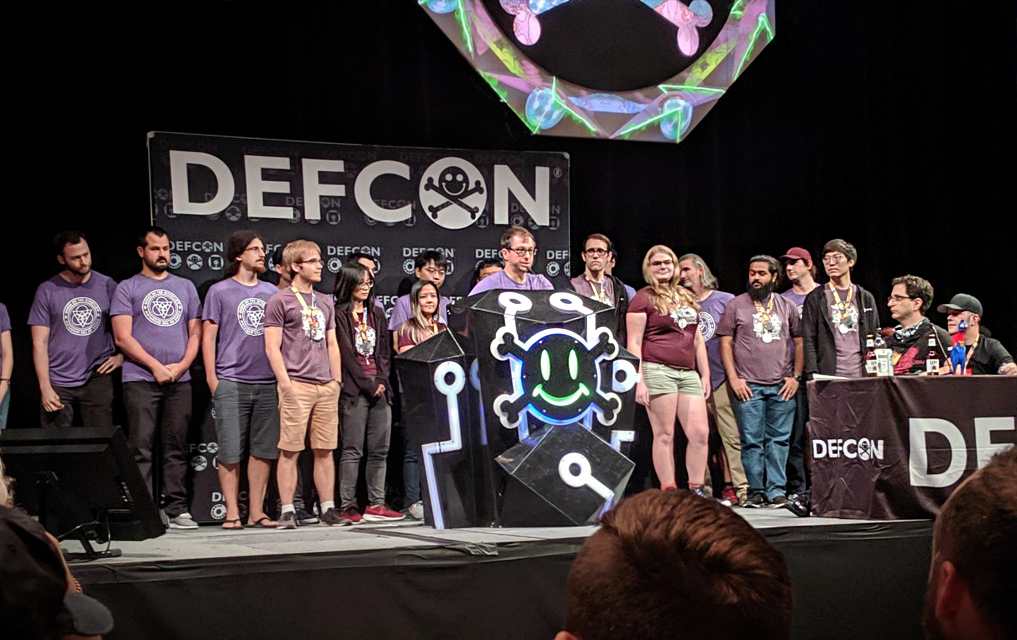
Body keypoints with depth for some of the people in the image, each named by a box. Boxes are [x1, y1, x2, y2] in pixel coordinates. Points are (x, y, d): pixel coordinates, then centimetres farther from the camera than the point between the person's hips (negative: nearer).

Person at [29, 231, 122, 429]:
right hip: (58, 384, -1)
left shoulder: (107, 285, 6)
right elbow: (40, 343, 0)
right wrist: (45, 387, -7)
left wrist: (121, 356, 2)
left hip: (98, 379, 1)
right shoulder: (47, 291, 2)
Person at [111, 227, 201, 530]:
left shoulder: (186, 287, 17)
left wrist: (182, 365, -3)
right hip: (140, 380, -3)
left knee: (176, 448, 3)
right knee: (141, 449, -6)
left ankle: (177, 510, 5)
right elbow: (123, 337, -2)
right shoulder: (127, 288, 6)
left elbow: (195, 333, 14)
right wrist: (156, 366, -10)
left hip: (180, 380, 3)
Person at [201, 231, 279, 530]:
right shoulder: (219, 291, 4)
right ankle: (232, 512, 5)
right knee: (230, 451, -3)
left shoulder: (271, 292, 15)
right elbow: (208, 337, 2)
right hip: (231, 383, -4)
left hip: (268, 383, 4)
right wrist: (212, 379, -6)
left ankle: (256, 511, 12)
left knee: (264, 449, 5)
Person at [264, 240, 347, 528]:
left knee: (325, 450, 6)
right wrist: (286, 385, -12)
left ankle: (328, 509, 10)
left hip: (326, 387, 6)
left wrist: (337, 381, 12)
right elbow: (272, 347, -5)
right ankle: (287, 512, 1)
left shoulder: (325, 303, 19)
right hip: (297, 386, -6)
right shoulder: (279, 301, 0)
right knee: (290, 450, -4)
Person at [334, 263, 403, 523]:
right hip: (354, 389, -6)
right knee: (353, 450, -5)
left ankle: (376, 504, 7)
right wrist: (368, 384, -10)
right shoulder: (340, 315, 0)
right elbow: (346, 354, -7)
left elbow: (384, 351, 16)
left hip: (379, 388, 6)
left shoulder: (376, 314, 20)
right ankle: (347, 506, -2)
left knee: (380, 450, 3)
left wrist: (382, 381, 0)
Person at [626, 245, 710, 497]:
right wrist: (639, 381, -12)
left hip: (688, 373, 6)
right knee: (665, 434, -4)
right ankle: (669, 492, 1)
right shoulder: (643, 298, 1)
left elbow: (698, 339, 23)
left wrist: (705, 374, 16)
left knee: (700, 433, -1)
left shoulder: (686, 298, 21)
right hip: (657, 370, -6)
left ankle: (697, 490, 9)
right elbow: (634, 343, -4)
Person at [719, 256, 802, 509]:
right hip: (748, 386, -1)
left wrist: (796, 376, 3)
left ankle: (776, 491, 6)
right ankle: (755, 491, 5)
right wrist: (733, 379, -5)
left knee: (779, 440, 1)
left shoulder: (787, 306, 12)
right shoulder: (736, 305, 6)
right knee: (752, 441, -2)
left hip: (782, 386, 2)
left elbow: (800, 342, 13)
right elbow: (726, 344, 4)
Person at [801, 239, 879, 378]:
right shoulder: (815, 298, 7)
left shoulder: (866, 298, 14)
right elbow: (808, 340, 1)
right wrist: (812, 375, -10)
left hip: (860, 375, 2)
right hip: (827, 376, -2)